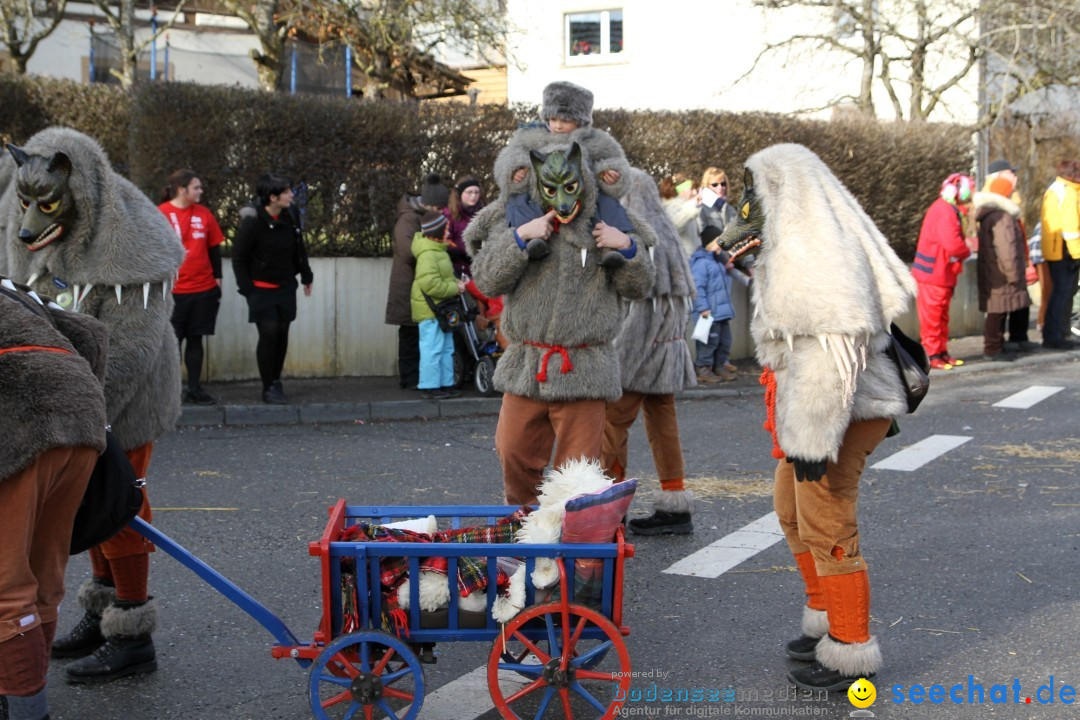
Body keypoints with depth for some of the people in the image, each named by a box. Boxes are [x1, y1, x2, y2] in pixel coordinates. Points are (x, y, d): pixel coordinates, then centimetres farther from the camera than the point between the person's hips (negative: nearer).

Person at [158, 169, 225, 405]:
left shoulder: (204, 214, 7)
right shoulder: (160, 214, -4)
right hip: (173, 290, -4)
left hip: (204, 289, 4)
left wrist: (217, 278, 9)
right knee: (173, 340, 0)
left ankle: (194, 389, 16)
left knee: (195, 339, 9)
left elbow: (214, 249, 13)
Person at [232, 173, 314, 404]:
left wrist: (306, 276, 15)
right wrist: (247, 288, -11)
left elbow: (299, 248, 12)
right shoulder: (252, 221, -18)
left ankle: (276, 381, 20)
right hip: (261, 288, -5)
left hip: (285, 287, 5)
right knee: (269, 334, -8)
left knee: (282, 333, 6)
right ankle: (268, 388, 2)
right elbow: (239, 257, -10)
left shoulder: (291, 215, -2)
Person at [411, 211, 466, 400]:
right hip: (430, 309, -11)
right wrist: (455, 288, -19)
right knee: (432, 348, -8)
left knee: (446, 348, 15)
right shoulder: (427, 255, -20)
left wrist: (456, 283, 7)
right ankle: (429, 387, -4)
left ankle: (445, 383, 22)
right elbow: (430, 283, -27)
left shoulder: (439, 251, 15)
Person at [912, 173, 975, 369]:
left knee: (942, 316, 16)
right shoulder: (945, 212, -21)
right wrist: (967, 252, -10)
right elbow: (953, 245, -29)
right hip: (933, 274, -10)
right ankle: (932, 355, 3)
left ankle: (942, 352, 23)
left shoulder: (949, 210, 13)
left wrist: (964, 251, -2)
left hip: (943, 274, 10)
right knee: (932, 317, -2)